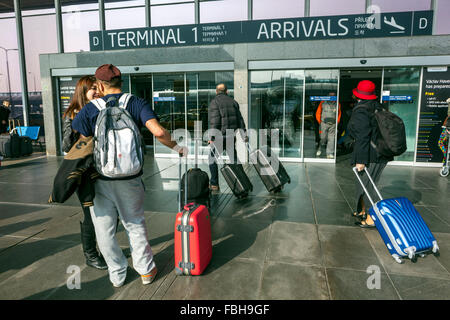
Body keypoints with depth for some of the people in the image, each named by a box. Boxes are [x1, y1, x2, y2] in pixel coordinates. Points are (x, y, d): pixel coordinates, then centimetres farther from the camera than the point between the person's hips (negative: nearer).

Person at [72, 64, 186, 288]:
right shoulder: (137, 104, -2)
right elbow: (158, 131, -16)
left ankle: (117, 274, 27)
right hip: (129, 177, 1)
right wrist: (177, 147, -2)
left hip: (99, 178, -1)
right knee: (135, 224, 18)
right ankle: (145, 269, 27)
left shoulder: (89, 110, -2)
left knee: (104, 229, 14)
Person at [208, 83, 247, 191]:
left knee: (213, 158, 8)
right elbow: (240, 119, 12)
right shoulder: (233, 101, 11)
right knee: (233, 158, 13)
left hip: (220, 136, -5)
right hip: (232, 136, 5)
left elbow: (214, 121, -14)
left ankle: (214, 184, 7)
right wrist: (244, 134, 16)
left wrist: (211, 137, -13)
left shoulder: (214, 102, -6)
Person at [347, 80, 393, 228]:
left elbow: (362, 137, -21)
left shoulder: (360, 111, -15)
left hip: (370, 156, -9)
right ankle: (363, 211, 33)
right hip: (381, 153, 9)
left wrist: (360, 160, -21)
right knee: (366, 184, 20)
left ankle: (370, 219, 7)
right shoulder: (378, 107, 12)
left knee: (365, 186, 1)